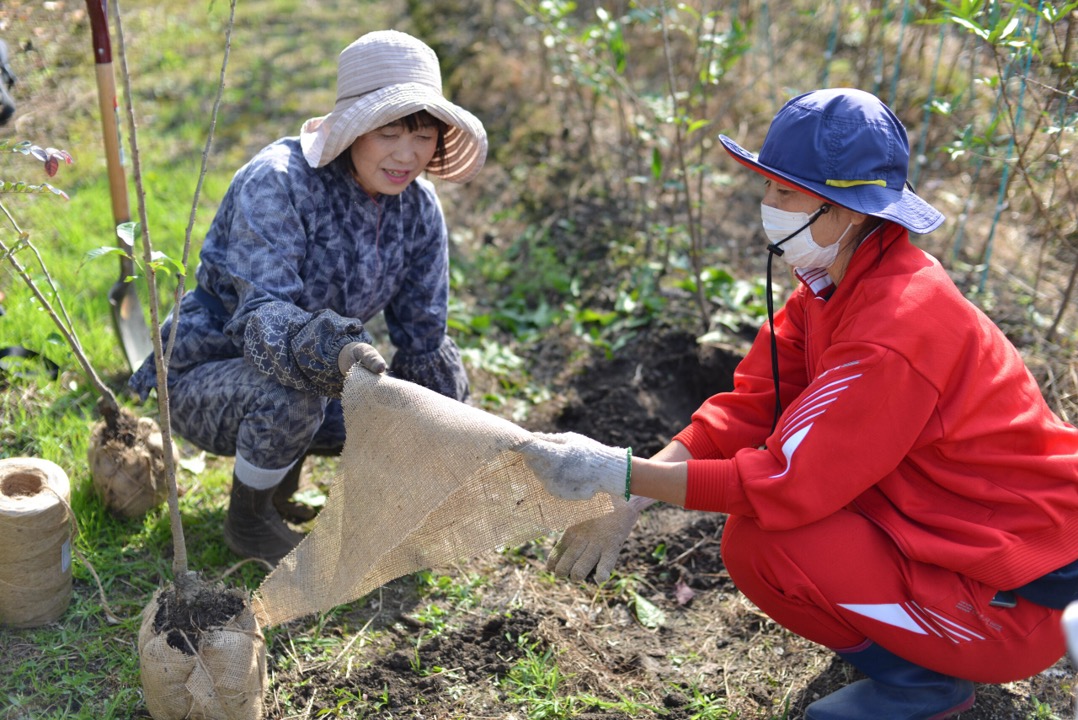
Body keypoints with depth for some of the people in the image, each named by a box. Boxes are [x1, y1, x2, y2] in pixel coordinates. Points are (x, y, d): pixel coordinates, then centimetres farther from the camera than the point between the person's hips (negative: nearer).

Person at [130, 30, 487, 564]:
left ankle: (281, 467, 16)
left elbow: (424, 340, 0)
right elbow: (262, 315, -37)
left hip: (317, 379, 6)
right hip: (207, 379, -6)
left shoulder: (419, 207, -8)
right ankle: (248, 519, -7)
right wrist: (327, 350, -58)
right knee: (291, 389, -36)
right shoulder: (276, 183, -26)